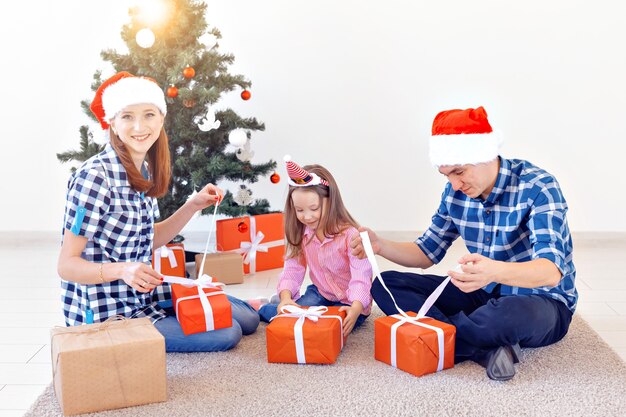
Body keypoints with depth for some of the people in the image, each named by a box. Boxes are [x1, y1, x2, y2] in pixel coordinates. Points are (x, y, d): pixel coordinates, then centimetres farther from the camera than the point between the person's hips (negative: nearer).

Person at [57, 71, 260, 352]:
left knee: (247, 319, 10)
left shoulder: (144, 171, 3)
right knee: (226, 334, -12)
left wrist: (193, 206, 3)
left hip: (144, 295, 8)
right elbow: (67, 265, -20)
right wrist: (122, 270, -36)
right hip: (109, 314, -8)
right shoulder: (95, 176, -22)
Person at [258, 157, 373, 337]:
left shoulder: (350, 234, -25)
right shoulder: (300, 233, -5)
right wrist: (286, 297, -27)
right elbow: (292, 270, -8)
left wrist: (356, 309, -48)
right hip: (320, 294, 4)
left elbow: (361, 278, -31)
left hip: (350, 304, -4)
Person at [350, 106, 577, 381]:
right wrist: (381, 246, -13)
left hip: (543, 301, -6)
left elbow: (552, 271, -32)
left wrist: (495, 271, -53)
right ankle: (485, 350, -24)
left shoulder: (537, 187, -20)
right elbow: (428, 253, 8)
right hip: (485, 296, 6)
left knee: (512, 313, -44)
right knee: (385, 285, -8)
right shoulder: (455, 193, -2)